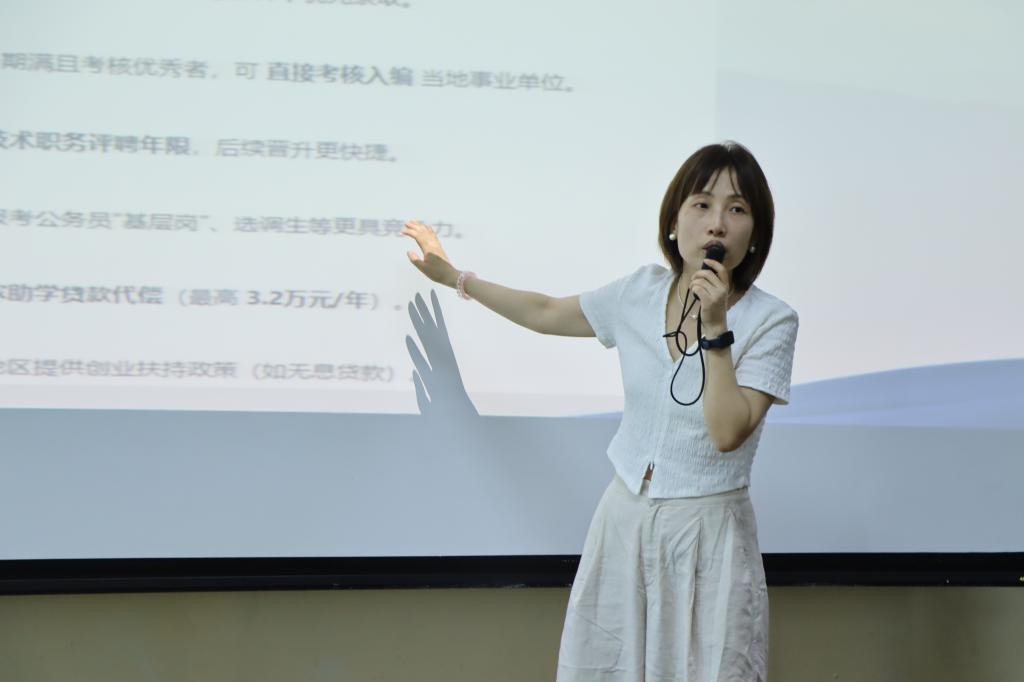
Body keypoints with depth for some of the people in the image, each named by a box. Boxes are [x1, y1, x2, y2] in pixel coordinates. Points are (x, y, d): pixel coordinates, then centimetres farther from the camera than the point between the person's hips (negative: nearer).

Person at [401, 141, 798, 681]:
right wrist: (452, 276, 21)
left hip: (706, 533, -4)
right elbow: (545, 314, 17)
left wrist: (716, 329, -25)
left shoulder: (770, 322, -12)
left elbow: (728, 432, -20)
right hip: (625, 517, 4)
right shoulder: (642, 293, 1)